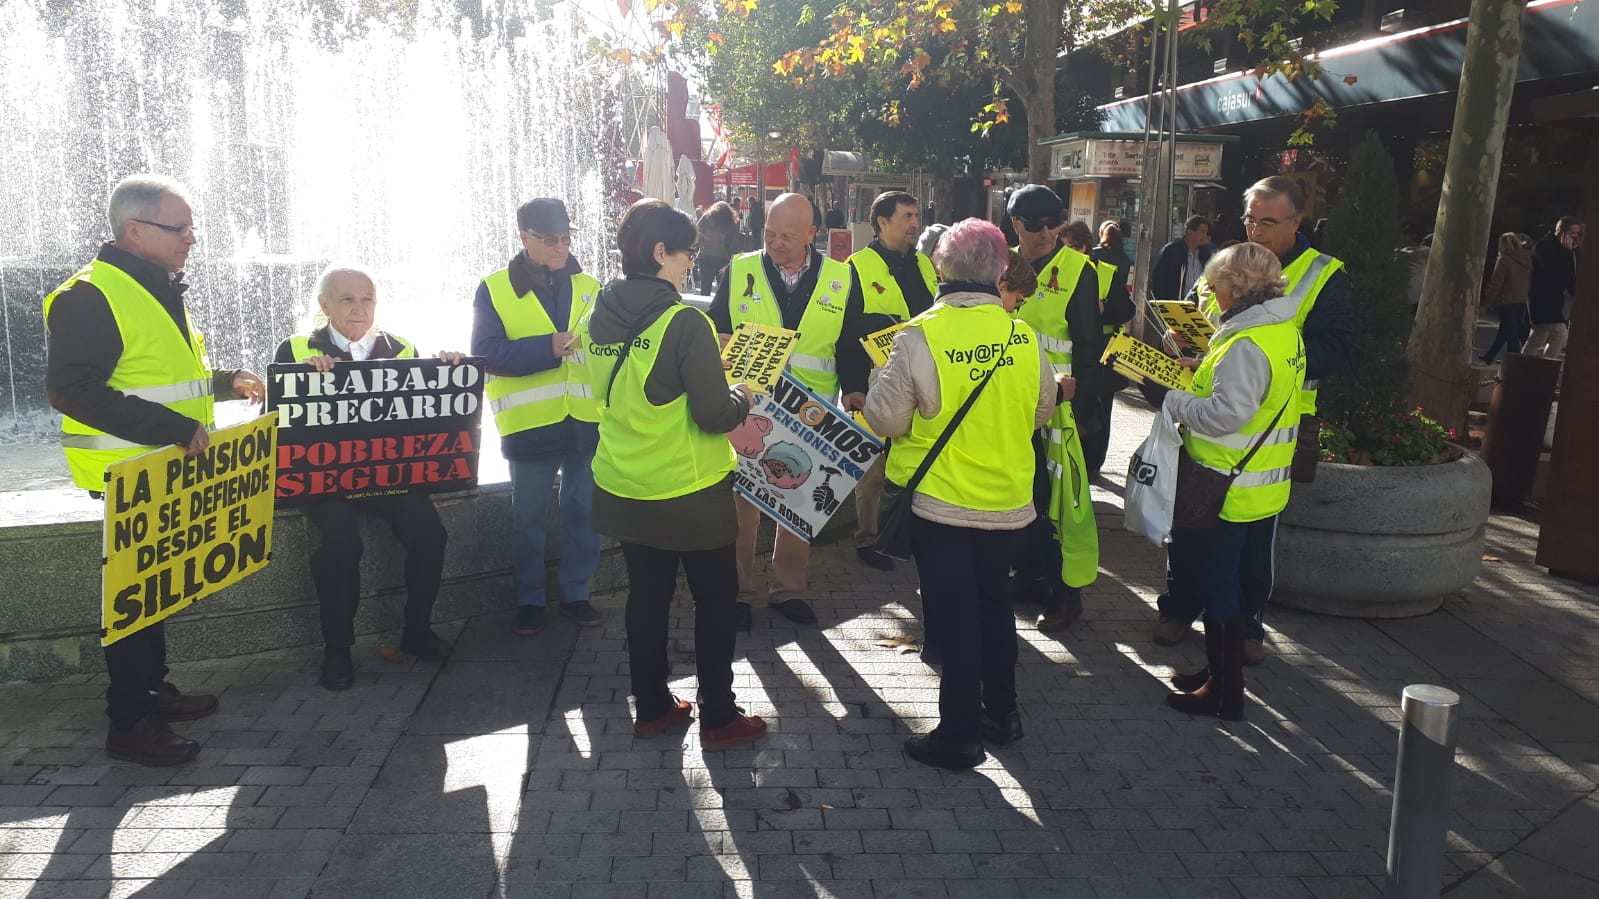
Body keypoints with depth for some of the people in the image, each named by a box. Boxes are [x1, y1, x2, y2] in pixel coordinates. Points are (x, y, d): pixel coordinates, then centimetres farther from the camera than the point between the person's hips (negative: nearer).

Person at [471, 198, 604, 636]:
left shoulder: (589, 286, 10)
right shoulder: (494, 290, 0)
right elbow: (486, 353, -10)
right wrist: (548, 347, -22)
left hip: (587, 421, 3)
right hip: (531, 425, -2)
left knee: (583, 511, 11)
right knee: (528, 518, 8)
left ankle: (576, 593, 27)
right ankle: (529, 601, 23)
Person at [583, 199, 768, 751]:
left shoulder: (602, 317, 0)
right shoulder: (684, 321, -20)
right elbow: (715, 415, -22)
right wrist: (741, 398, 0)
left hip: (624, 489, 6)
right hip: (689, 492, -6)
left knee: (647, 596, 18)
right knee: (715, 600, 10)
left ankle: (651, 709, 29)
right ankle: (718, 719, 18)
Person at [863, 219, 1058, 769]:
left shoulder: (920, 336, -18)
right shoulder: (1024, 337, -7)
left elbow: (885, 419, -14)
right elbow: (1043, 410, 6)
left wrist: (884, 379, 5)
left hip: (941, 501, -4)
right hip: (1007, 498, 4)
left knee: (953, 616, 7)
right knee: (993, 601, 21)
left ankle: (960, 735, 17)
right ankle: (1002, 712, 34)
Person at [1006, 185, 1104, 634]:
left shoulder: (1078, 271, -9)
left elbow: (1089, 348, -9)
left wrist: (1084, 409, -13)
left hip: (1059, 407, -5)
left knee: (1062, 498, -2)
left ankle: (1067, 591, 10)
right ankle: (1030, 576, 29)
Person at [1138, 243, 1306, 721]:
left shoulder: (1247, 344, -22)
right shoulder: (1285, 332, 9)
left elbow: (1227, 413, -28)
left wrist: (1168, 399, -19)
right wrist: (1200, 372, 6)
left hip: (1227, 491, -10)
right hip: (1262, 488, 10)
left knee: (1216, 587, 2)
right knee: (1240, 586, 19)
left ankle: (1224, 691, 13)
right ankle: (1221, 672, 33)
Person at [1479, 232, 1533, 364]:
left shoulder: (1504, 259, -13)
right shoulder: (1527, 258, 4)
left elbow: (1495, 284, -14)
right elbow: (1530, 280, 8)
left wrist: (1487, 303, -10)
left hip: (1506, 302, -6)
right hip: (1521, 302, 6)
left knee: (1511, 335, -3)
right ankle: (1489, 357, 25)